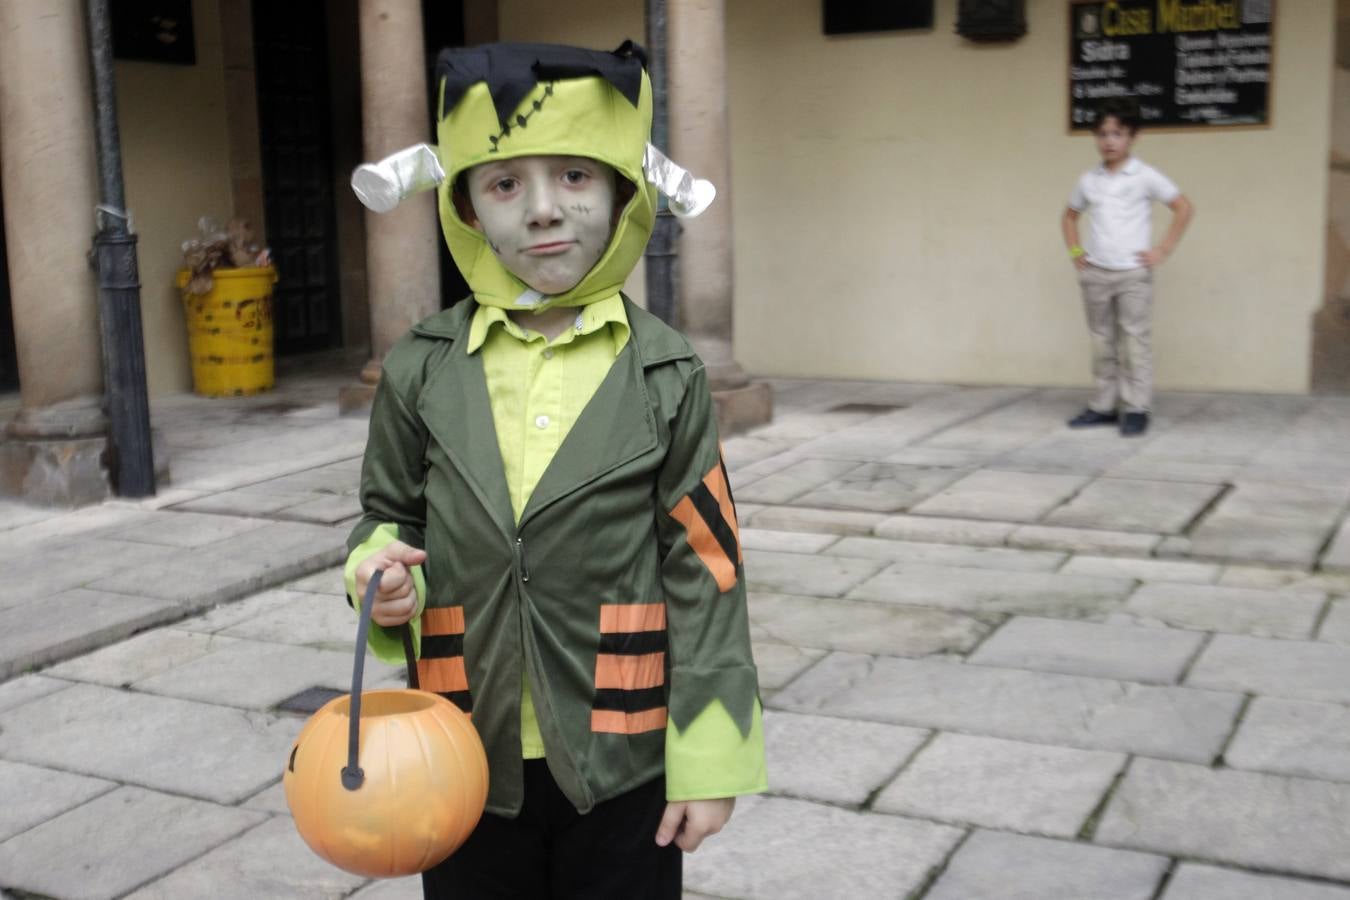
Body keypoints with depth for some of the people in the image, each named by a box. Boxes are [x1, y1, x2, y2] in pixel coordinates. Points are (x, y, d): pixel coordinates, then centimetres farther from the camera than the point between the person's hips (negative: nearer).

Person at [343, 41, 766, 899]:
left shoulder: (665, 374, -7)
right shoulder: (422, 369, -2)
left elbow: (704, 574, -5)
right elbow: (390, 516, 10)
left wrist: (710, 760, -6)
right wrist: (382, 570, -13)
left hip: (621, 756, -1)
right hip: (470, 757, 2)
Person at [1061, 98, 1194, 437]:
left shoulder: (1145, 176, -5)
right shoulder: (1088, 180, 8)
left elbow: (1184, 208, -4)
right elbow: (1069, 216, 24)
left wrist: (1163, 250, -8)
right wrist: (1075, 251, 11)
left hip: (1133, 273, -4)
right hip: (1094, 273, 5)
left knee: (1135, 341, -4)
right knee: (1102, 342, 9)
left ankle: (1136, 409, 0)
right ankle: (1104, 406, 17)